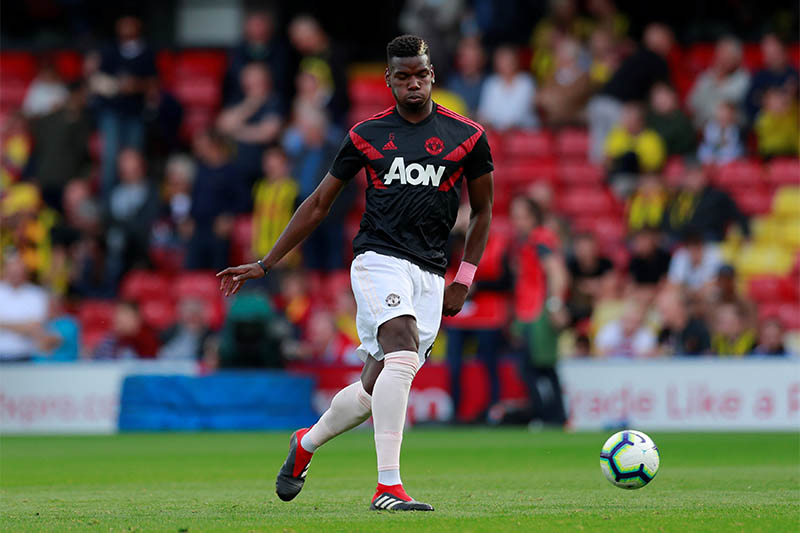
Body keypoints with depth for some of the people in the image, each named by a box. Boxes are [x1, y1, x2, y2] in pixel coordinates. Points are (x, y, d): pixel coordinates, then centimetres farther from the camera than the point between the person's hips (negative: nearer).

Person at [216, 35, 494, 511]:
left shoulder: (468, 136, 6)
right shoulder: (367, 135, 7)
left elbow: (483, 211, 17)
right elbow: (320, 204, 15)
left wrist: (463, 281, 9)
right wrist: (265, 264, 13)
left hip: (430, 273, 2)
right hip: (379, 258, -2)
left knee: (375, 392, 1)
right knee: (404, 352, -28)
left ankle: (305, 445, 32)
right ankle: (388, 487, -31)